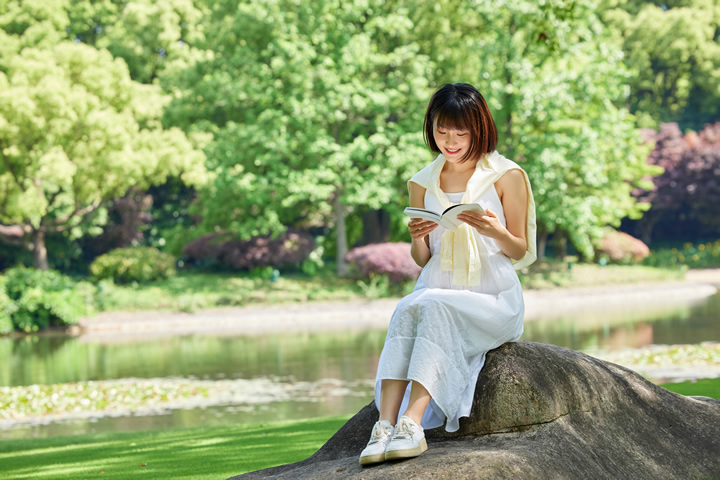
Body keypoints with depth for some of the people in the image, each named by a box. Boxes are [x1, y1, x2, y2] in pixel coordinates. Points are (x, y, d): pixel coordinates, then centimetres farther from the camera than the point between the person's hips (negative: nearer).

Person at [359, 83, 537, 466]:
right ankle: (385, 425, -44)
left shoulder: (506, 176, 4)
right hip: (437, 293, 3)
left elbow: (520, 251, 5)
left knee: (436, 306, -34)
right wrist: (417, 237, -8)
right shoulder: (423, 183, 13)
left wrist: (495, 231, -18)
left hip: (493, 301, -3)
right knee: (407, 309, -32)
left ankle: (413, 423, -46)